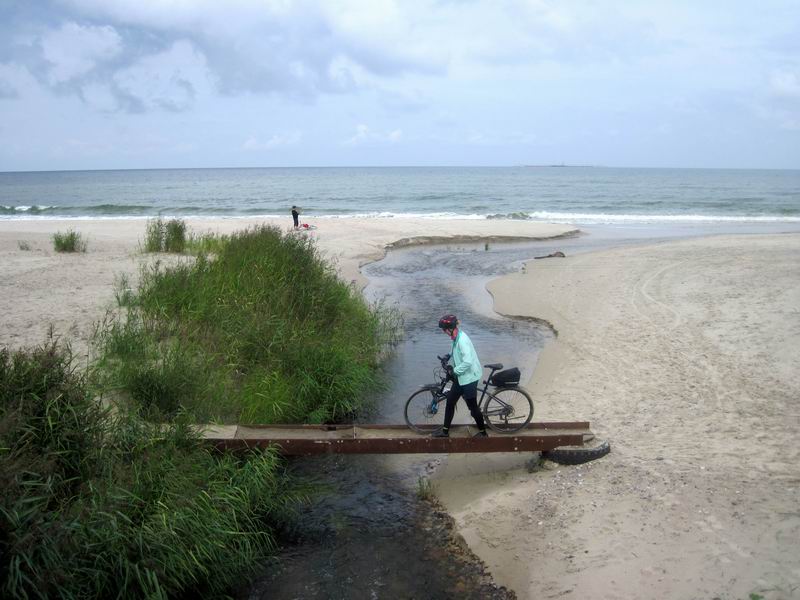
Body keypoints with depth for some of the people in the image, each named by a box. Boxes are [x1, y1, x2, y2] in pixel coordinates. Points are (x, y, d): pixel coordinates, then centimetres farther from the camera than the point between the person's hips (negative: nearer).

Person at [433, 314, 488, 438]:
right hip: (460, 377, 10)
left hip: (469, 377, -10)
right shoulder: (456, 337, 4)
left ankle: (483, 432, 21)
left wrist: (455, 371, -21)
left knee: (472, 406, 4)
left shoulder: (462, 340, -26)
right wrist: (448, 356, 13)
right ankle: (445, 431, 24)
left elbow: (467, 362, -32)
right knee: (450, 401, 13)